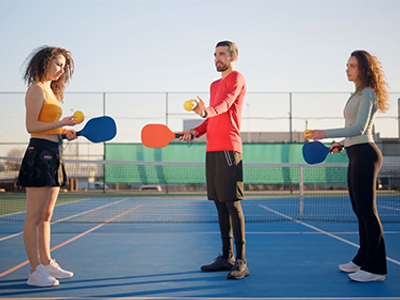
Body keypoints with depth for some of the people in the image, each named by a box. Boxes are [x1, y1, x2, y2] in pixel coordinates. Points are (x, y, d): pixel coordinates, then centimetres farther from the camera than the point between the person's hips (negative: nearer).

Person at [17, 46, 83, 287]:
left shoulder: (51, 91, 20)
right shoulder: (37, 90, -7)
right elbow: (31, 126, -15)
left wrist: (64, 132, 7)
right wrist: (62, 122, -17)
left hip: (52, 155, 10)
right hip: (39, 153, -10)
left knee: (46, 216, 14)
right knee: (34, 217, -5)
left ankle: (47, 264, 21)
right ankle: (35, 271, 0)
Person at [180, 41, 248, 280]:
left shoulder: (236, 78, -1)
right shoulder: (215, 85, 25)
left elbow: (225, 105, -20)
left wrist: (206, 111, -40)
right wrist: (196, 132, 12)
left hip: (228, 148, -9)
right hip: (212, 150, 9)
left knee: (232, 204, -10)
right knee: (220, 204, 10)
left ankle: (241, 262, -6)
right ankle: (226, 257, 18)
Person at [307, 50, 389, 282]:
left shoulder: (367, 93, -11)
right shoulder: (359, 94, 19)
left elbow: (360, 128, -21)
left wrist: (327, 134, -24)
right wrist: (342, 143, 16)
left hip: (365, 154, -10)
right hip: (357, 155, 10)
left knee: (367, 211, -9)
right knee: (360, 211, 13)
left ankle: (376, 268, -4)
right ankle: (364, 260, 22)